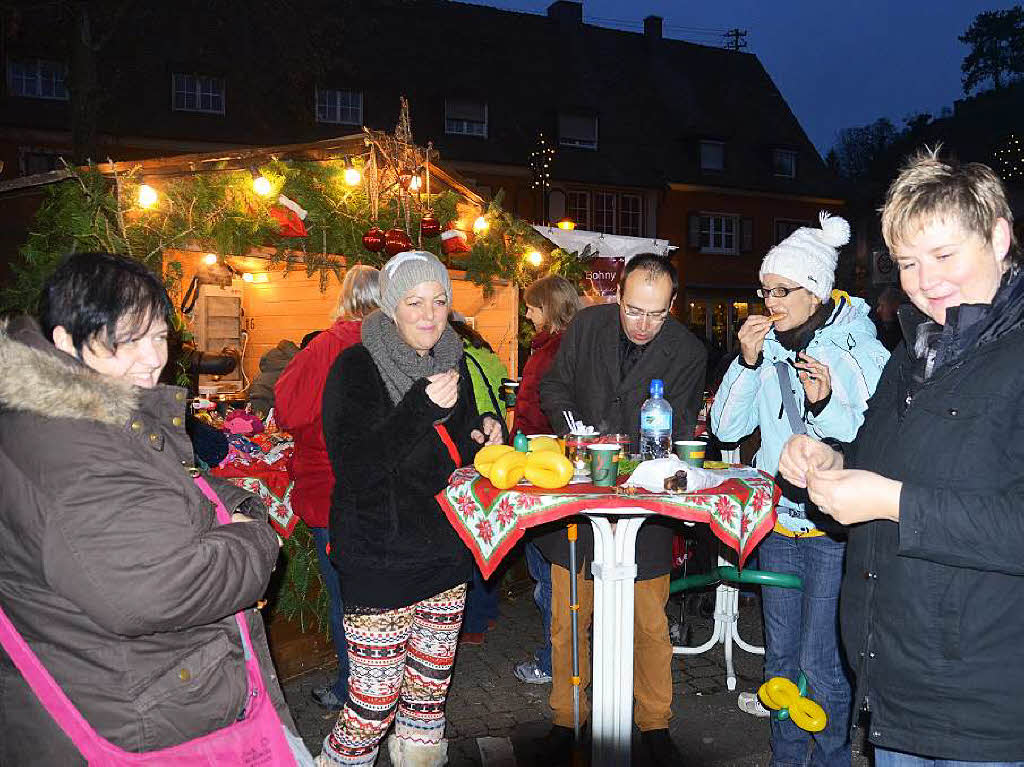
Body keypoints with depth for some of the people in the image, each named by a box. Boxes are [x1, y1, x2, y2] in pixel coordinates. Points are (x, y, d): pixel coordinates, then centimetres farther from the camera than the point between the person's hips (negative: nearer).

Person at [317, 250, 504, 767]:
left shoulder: (452, 361, 8)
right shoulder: (357, 367, -11)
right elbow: (354, 466, -21)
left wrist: (485, 437, -2)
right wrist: (423, 407, -28)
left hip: (445, 551, 6)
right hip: (380, 556, -6)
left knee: (430, 688, 17)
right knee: (375, 699, 0)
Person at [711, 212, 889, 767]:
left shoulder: (863, 351, -10)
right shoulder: (768, 348, 2)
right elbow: (727, 427, -1)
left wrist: (828, 405, -27)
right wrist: (746, 362, -12)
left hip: (836, 526, -5)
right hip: (778, 518, 5)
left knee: (819, 662, 1)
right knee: (779, 654, 17)